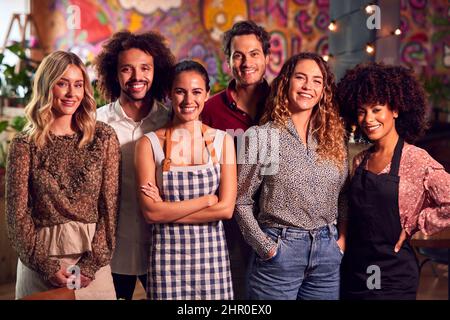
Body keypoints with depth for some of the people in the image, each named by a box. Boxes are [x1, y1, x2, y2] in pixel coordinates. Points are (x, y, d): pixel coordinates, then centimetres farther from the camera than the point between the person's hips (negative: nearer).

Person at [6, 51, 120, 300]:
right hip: (39, 260, 0)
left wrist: (93, 262, -8)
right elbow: (18, 213, -3)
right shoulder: (24, 144, -2)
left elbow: (109, 204, -2)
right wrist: (46, 265, -9)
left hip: (93, 258, 1)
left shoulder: (104, 137, 0)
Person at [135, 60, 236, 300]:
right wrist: (207, 200, -10)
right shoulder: (149, 143, -2)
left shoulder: (222, 141, 2)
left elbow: (226, 209, -6)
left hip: (212, 252, 1)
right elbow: (151, 212, -10)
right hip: (167, 253, -1)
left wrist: (168, 210, -9)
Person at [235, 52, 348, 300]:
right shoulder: (261, 137, -6)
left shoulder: (333, 138, 7)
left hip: (328, 253, 4)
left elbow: (343, 195, 13)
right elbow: (242, 202, -5)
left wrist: (342, 237, 2)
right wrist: (266, 247, -8)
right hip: (280, 251, -4)